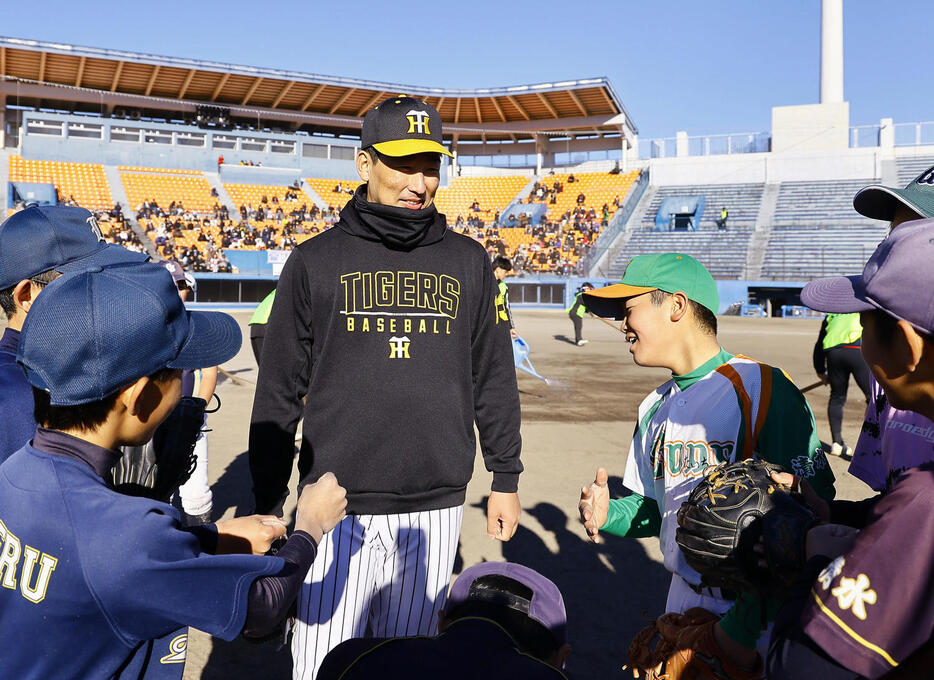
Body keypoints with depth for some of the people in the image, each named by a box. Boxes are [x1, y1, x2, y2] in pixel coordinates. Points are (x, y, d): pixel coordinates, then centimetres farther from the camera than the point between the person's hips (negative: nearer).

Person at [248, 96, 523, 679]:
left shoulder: (468, 262, 5)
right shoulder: (317, 261, -1)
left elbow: (494, 380, 10)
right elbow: (279, 392, 2)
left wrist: (506, 479, 11)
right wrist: (268, 501, 2)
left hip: (436, 509, 2)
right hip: (338, 505, -1)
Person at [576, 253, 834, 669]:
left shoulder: (762, 390, -18)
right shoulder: (656, 409, 6)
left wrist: (746, 625, -22)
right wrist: (610, 515, -7)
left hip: (759, 610, -6)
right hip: (684, 600, 6)